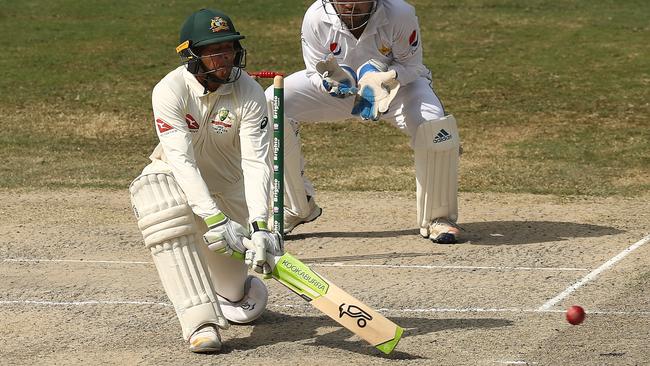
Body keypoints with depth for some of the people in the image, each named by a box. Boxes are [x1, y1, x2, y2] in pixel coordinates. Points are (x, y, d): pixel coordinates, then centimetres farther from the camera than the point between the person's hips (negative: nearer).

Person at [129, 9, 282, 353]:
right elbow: (181, 160, -33)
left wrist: (258, 226, -39)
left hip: (227, 185, 1)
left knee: (238, 300, 1)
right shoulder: (170, 90, -24)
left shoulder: (249, 93, -20)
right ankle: (200, 321, -41)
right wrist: (214, 218, -44)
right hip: (177, 179, -1)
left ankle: (236, 288, 46)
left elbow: (256, 164, -26)